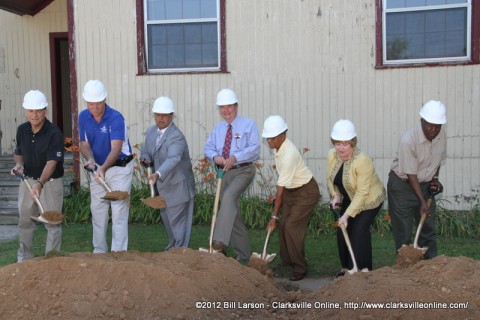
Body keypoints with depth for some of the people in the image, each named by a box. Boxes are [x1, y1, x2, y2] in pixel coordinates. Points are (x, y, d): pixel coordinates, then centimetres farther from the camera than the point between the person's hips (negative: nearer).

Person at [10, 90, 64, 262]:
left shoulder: (54, 133, -19)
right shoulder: (22, 130, 0)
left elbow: (52, 162, -25)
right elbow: (18, 153, 15)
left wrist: (40, 183, -39)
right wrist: (18, 164, -8)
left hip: (50, 181, -5)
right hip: (28, 180, 6)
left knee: (52, 222, 1)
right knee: (25, 220, 14)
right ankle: (24, 258, 30)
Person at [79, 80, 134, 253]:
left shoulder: (116, 118, -21)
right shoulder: (83, 117, -3)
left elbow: (116, 148, -29)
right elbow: (84, 144, 0)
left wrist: (103, 168, -44)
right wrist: (90, 159, -21)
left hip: (119, 168, -6)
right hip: (98, 168, 6)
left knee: (119, 211, -7)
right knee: (97, 210, 11)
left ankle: (119, 251, -3)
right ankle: (99, 250, 23)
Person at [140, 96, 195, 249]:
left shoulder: (176, 136, -23)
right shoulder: (150, 131, 3)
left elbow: (173, 159, -37)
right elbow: (146, 152, 11)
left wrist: (158, 174, -53)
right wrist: (145, 159, -13)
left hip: (178, 184, -8)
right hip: (163, 184, 9)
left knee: (177, 220, -2)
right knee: (166, 217, 22)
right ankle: (173, 245, 42)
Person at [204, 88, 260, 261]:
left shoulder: (248, 124, -3)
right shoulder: (218, 128, 14)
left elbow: (254, 148, -12)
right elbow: (208, 148, 11)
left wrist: (234, 158, -24)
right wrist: (215, 156, -12)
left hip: (243, 170, -6)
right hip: (225, 172, 6)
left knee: (228, 197, -32)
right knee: (233, 213, 8)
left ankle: (220, 241, -39)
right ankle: (243, 253, 20)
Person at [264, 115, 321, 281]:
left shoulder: (288, 154, -32)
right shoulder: (278, 146, -5)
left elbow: (281, 188, -29)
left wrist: (274, 216, -24)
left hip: (306, 192, -9)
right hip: (291, 189, 9)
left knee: (292, 227, -14)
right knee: (283, 225, 8)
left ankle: (300, 267, -1)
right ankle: (287, 261, 24)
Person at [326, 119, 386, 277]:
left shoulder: (363, 161, -33)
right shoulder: (332, 155, -14)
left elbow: (362, 193, -31)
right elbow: (330, 179, 3)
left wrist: (347, 215, -32)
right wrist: (335, 195, -14)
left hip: (370, 199, -6)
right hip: (349, 198, 6)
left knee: (359, 230, -17)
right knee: (342, 230, 2)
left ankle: (364, 268, -4)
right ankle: (346, 267, 19)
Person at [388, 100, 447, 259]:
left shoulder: (442, 136, -7)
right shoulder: (408, 140, -27)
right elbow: (411, 174, -22)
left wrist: (435, 178, -2)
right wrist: (422, 201, -21)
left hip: (424, 185, 6)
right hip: (402, 185, -6)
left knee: (428, 227, 8)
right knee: (403, 230, -2)